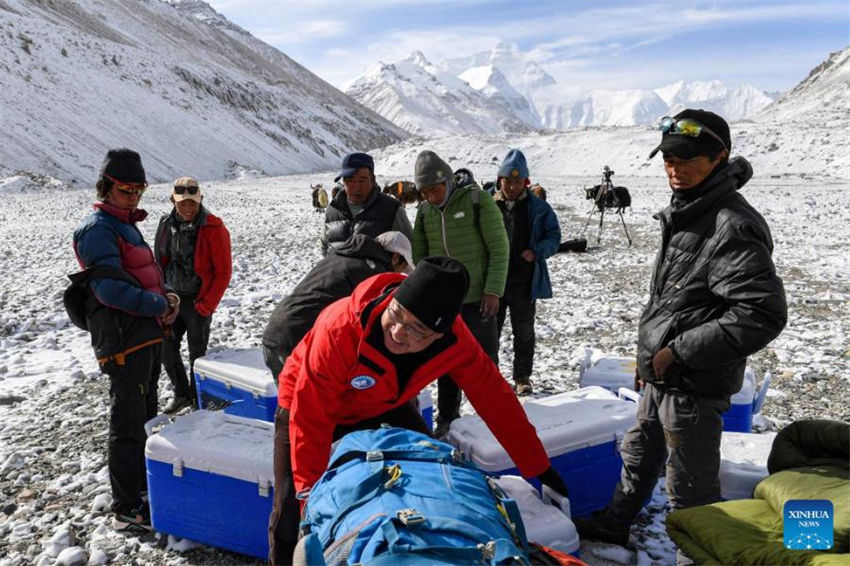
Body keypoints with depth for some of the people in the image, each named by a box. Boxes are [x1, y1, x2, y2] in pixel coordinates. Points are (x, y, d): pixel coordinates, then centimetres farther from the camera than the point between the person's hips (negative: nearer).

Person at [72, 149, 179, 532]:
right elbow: (110, 289, -24)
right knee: (128, 424, -3)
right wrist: (160, 305, -18)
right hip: (123, 341, -10)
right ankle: (126, 509, 8)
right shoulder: (98, 229, -14)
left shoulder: (125, 225, 16)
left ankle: (142, 488, 37)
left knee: (145, 416, 21)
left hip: (147, 334, 10)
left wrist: (166, 298, 3)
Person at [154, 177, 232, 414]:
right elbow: (160, 261, 13)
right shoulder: (167, 224, 2)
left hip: (198, 301, -5)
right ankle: (181, 393, 29)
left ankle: (198, 399, 24)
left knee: (197, 353, 4)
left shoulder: (214, 228, -14)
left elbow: (223, 273, -12)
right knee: (166, 347, 9)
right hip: (171, 297, 5)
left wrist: (205, 306, -13)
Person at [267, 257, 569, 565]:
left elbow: (492, 394, -18)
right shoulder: (340, 328, -42)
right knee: (293, 513, -12)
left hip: (382, 406, 4)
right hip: (308, 402, -3)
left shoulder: (452, 338, -29)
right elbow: (310, 419, -34)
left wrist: (537, 466, -12)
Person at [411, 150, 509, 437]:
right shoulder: (424, 211, 4)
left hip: (477, 297, -4)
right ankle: (446, 419, 27)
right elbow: (419, 255, 12)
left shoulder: (478, 200, -10)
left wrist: (493, 290, -14)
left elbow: (499, 248, -10)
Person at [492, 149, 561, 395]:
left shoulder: (538, 207, -2)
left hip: (524, 282, 0)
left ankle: (522, 378, 26)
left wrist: (537, 251, -15)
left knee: (524, 332, 11)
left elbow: (554, 236, 3)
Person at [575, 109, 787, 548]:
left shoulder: (732, 227, -23)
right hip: (663, 378, 10)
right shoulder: (688, 214, 9)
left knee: (691, 487, 5)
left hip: (694, 385, -10)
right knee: (638, 455, 26)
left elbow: (764, 313, -29)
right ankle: (613, 524, 47)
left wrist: (679, 352, -24)